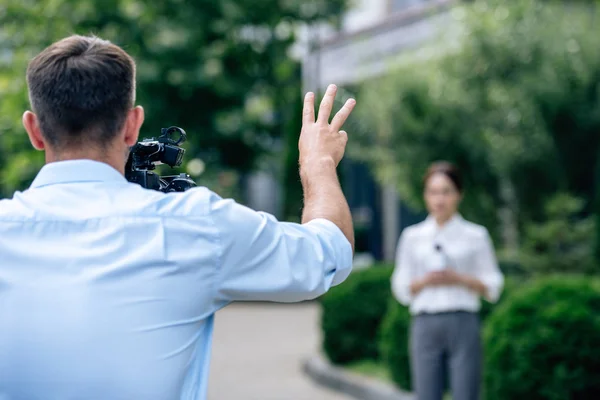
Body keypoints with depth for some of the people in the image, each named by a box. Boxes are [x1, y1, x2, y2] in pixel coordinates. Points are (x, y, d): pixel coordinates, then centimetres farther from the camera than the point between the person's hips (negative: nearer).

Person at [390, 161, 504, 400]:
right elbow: (401, 290, 10)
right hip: (425, 325, 2)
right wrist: (425, 281, -9)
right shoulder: (412, 237, 10)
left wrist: (459, 279, -12)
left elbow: (492, 288, 4)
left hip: (463, 324, -1)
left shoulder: (475, 235, 4)